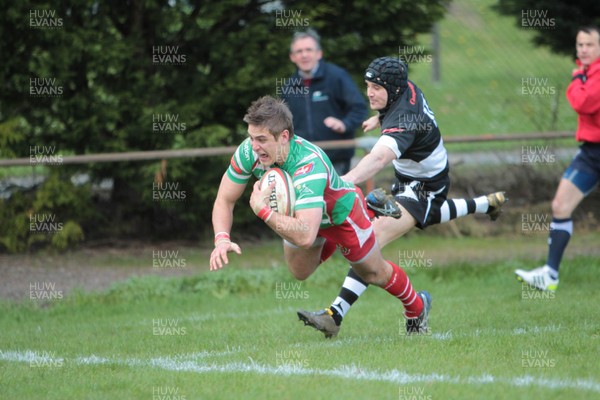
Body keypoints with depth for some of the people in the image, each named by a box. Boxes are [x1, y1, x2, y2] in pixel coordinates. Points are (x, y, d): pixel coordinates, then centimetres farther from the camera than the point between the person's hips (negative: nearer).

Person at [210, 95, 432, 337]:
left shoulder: (309, 167, -49)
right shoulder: (248, 152, -32)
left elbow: (305, 236, -57)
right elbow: (224, 200, -20)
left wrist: (262, 210, -59)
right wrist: (222, 239, -37)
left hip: (341, 213, -5)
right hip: (299, 211, 5)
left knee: (373, 274, 16)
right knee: (299, 274, 18)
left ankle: (416, 307, 46)